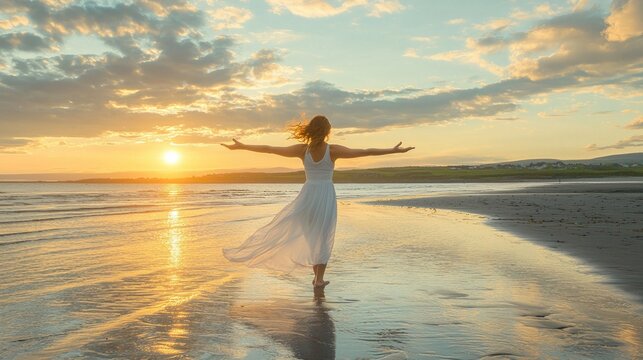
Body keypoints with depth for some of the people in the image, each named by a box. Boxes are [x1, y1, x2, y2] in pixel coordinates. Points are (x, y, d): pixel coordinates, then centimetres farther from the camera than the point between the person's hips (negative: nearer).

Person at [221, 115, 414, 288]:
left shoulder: (302, 149, -3)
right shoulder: (333, 150, -7)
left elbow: (268, 149, 0)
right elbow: (366, 152, -8)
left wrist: (240, 146, 7)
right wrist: (393, 150, -2)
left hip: (308, 194, 2)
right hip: (327, 195, -2)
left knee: (312, 236, 16)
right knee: (323, 237, 8)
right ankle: (319, 278, 12)